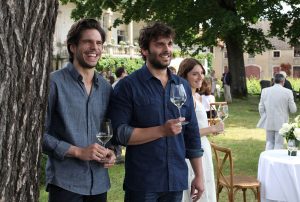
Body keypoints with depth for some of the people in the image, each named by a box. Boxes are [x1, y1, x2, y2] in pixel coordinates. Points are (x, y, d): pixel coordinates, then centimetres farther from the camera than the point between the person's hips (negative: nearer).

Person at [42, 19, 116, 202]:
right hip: (65, 182, -5)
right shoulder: (54, 82, -7)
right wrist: (77, 151, -16)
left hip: (99, 183, 5)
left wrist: (112, 152, -2)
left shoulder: (106, 88, 9)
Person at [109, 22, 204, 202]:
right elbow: (119, 133, -14)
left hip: (177, 180, 5)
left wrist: (199, 175, 9)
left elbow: (192, 134, 12)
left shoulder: (183, 86, 9)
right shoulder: (128, 86, -7)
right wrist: (162, 130, -20)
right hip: (142, 182, -5)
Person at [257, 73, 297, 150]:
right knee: (278, 144, 7)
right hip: (281, 123, -3)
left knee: (269, 142, 17)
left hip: (269, 122, 3)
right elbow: (293, 109, -5)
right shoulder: (288, 92, -9)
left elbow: (261, 108, 3)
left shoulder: (265, 90, -1)